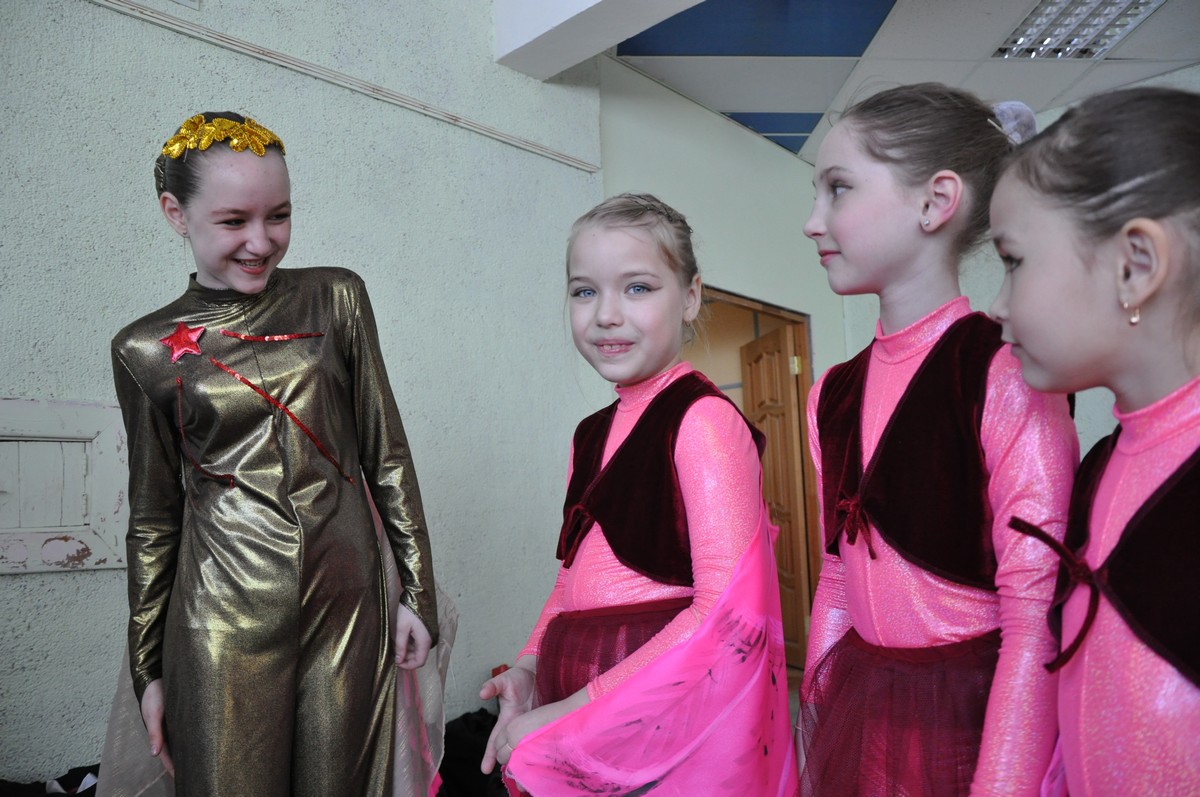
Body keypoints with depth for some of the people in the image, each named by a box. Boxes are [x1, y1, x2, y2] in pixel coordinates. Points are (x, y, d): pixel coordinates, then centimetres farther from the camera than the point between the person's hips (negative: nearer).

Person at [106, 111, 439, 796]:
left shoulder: (335, 298, 2)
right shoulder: (147, 350, 2)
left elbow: (387, 454, 3)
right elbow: (154, 517, 8)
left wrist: (418, 592, 2)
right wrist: (148, 669, 11)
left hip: (348, 604, 1)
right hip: (223, 618, 0)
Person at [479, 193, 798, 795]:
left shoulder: (703, 419, -15)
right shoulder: (592, 435, 8)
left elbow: (730, 612, -21)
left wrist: (571, 717, -19)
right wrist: (529, 668, -2)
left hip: (675, 731, -6)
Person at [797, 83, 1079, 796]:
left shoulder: (1006, 376, -16)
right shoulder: (834, 395, 4)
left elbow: (1037, 617, -17)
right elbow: (838, 575, 9)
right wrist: (817, 712, 9)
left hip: (974, 714, -6)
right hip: (858, 715, 6)